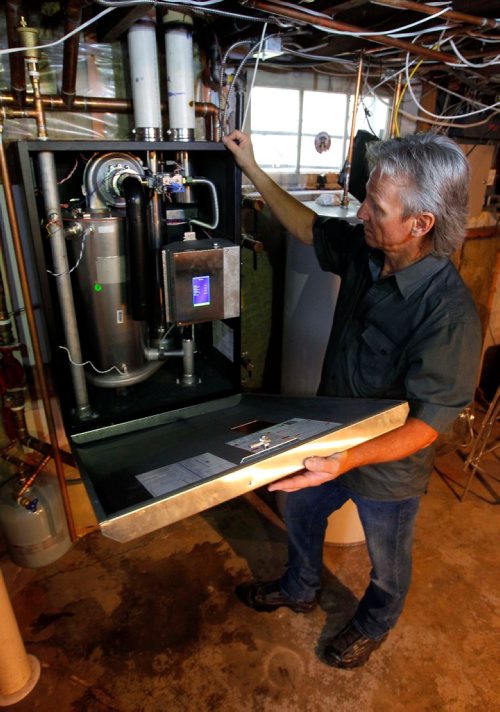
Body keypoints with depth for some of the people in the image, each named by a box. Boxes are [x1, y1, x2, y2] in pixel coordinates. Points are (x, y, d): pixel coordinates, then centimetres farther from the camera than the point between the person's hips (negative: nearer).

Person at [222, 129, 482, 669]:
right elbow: (308, 226, 4)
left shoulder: (449, 313, -33)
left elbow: (428, 424, -29)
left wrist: (347, 460, -41)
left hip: (389, 468, -6)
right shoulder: (364, 250, -14)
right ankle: (299, 590, 61)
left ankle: (373, 625, 59)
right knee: (300, 513, 29)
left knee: (387, 562, 25)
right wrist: (251, 168, 5)